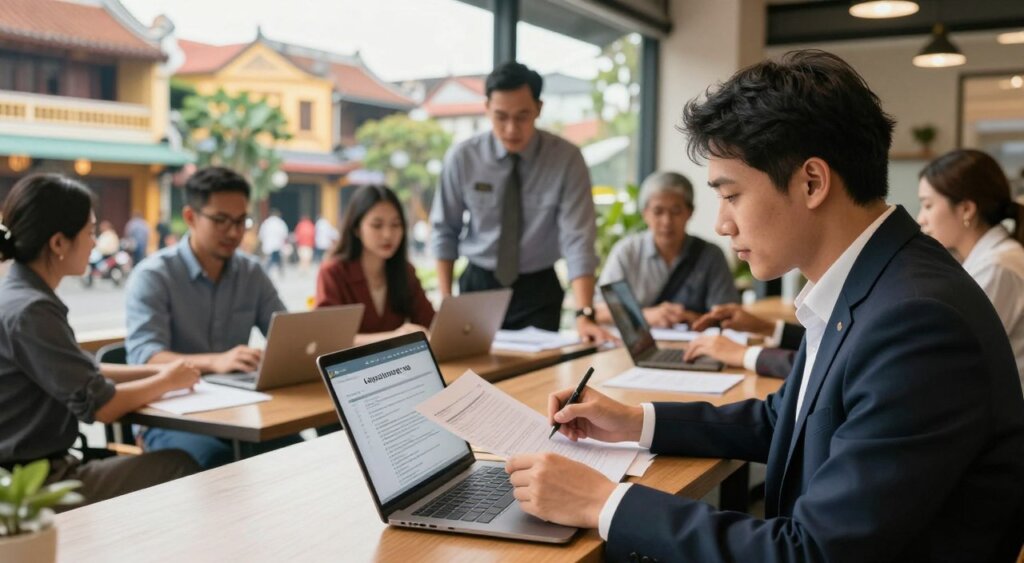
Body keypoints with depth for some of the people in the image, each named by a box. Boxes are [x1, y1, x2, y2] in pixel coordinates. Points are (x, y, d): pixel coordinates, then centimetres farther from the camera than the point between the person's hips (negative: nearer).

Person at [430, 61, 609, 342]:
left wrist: (584, 315, -30)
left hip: (539, 291, -1)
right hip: (478, 286, 1)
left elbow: (578, 238, -19)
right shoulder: (462, 157, -9)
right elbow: (444, 231, 1)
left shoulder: (566, 158, -13)